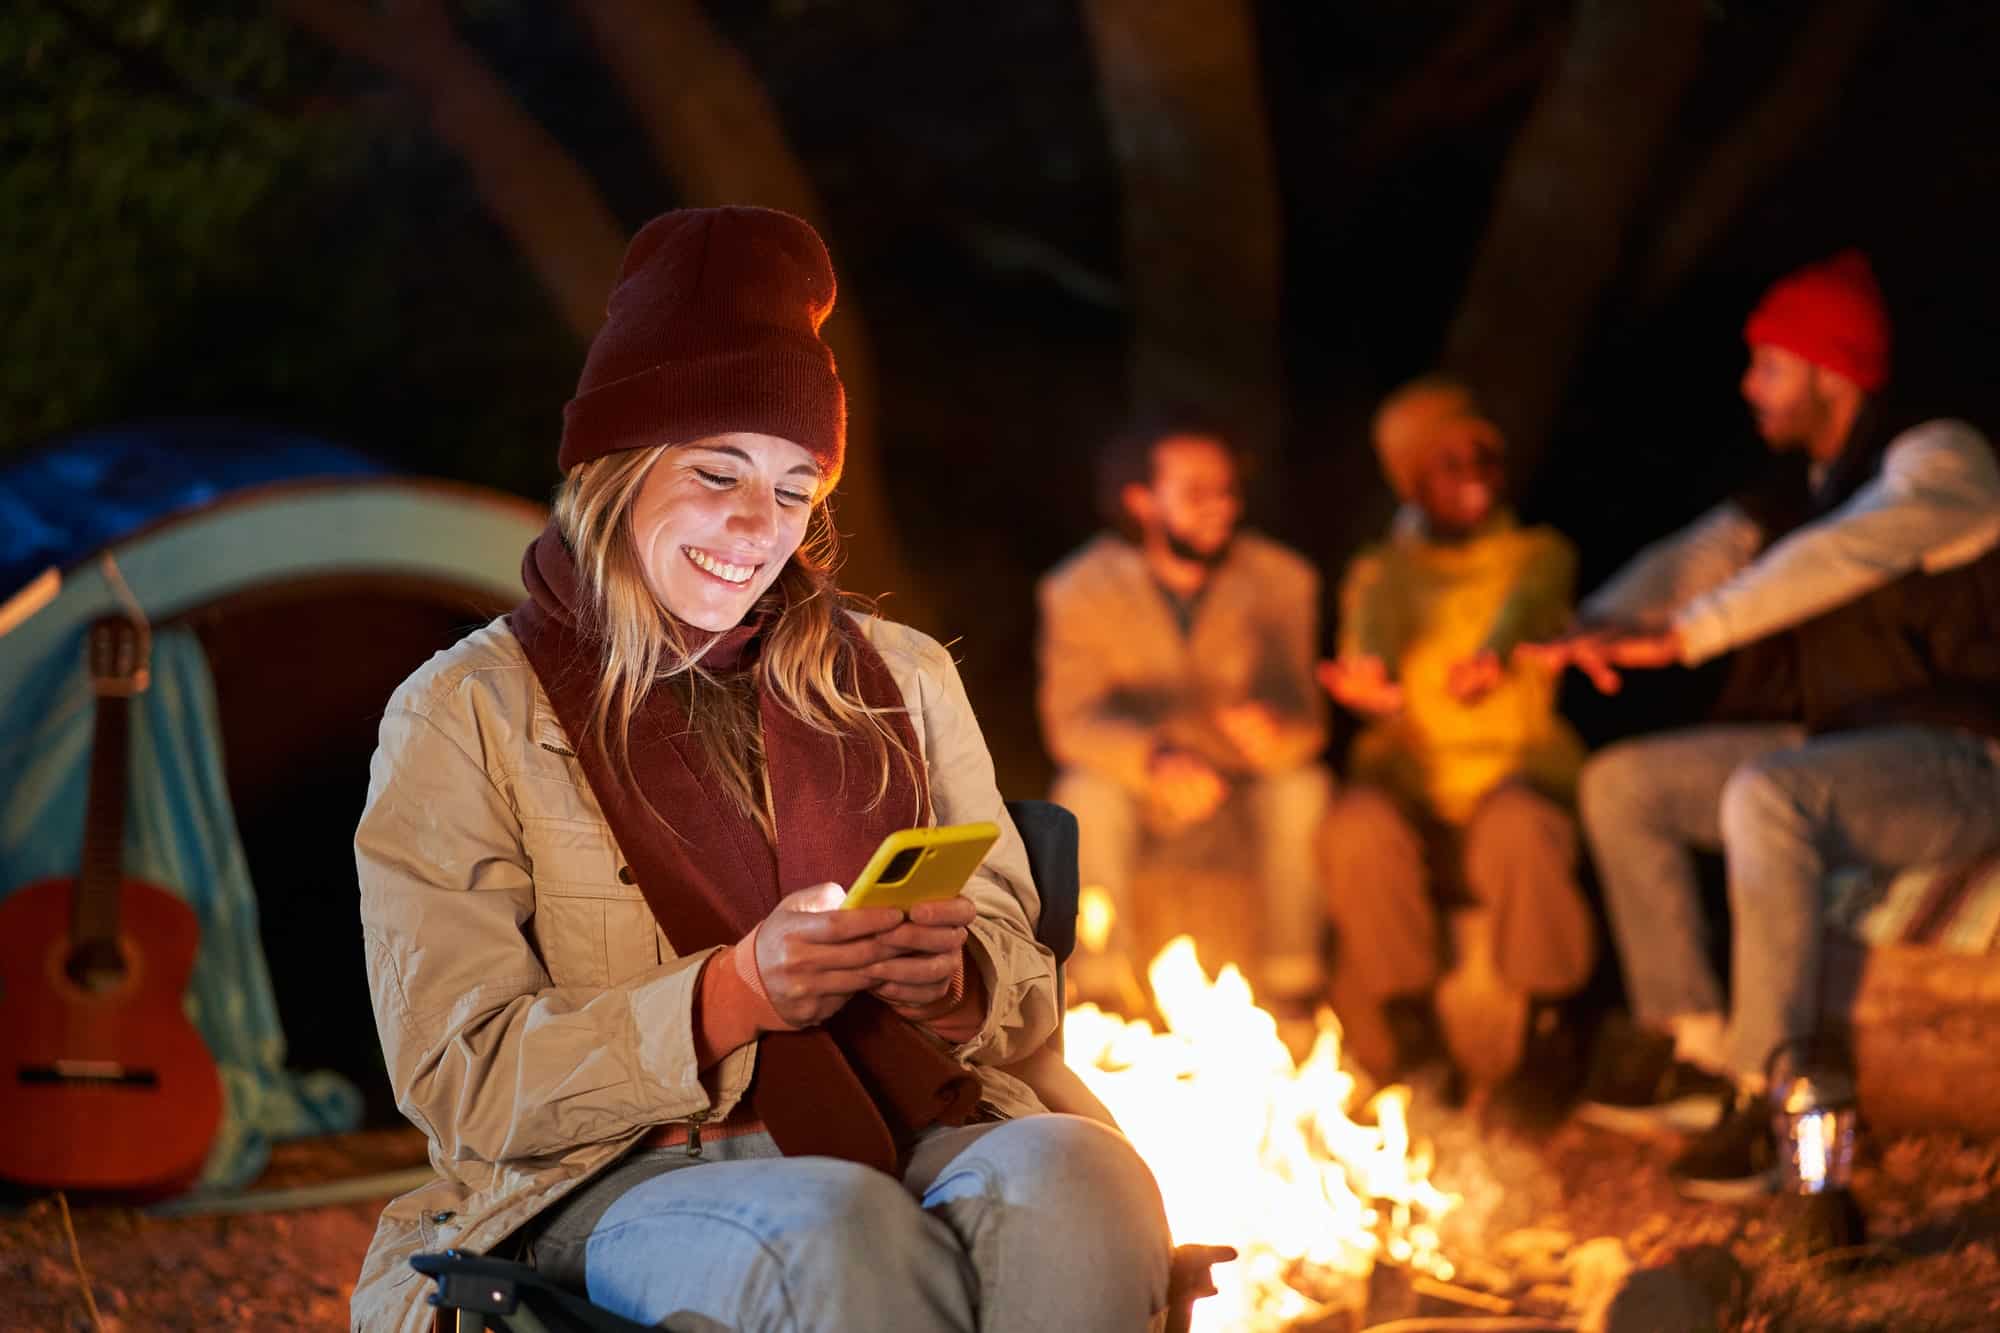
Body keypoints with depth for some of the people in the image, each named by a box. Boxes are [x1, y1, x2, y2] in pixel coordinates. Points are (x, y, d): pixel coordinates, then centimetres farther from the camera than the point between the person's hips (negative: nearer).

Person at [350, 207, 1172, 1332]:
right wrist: (734, 995, -18)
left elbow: (1022, 984, 17)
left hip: (908, 1133, 4)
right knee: (843, 1232, -38)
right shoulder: (465, 718, 4)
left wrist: (954, 983, -9)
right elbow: (462, 1080, -3)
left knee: (1073, 1177, -32)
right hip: (619, 1181, -3)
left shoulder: (902, 681, 17)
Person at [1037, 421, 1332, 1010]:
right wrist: (1156, 755, -40)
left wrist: (1276, 730, -41)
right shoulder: (1079, 589, -12)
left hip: (1249, 781, 1)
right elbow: (1071, 719, -19)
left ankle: (1291, 992, -18)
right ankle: (1100, 997, -22)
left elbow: (1303, 713, -14)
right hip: (1139, 779, -1)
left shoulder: (1281, 579, -9)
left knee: (1304, 786, -29)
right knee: (1087, 792, -32)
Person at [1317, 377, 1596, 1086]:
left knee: (1520, 830, -36)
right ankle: (1386, 1033, -18)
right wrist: (1370, 677, -37)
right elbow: (1379, 612, -9)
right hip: (1407, 783, 1)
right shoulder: (1385, 569, 16)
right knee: (1357, 833, -33)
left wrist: (1496, 653, -38)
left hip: (1515, 770, -1)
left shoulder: (1539, 554, 15)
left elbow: (1533, 602, -11)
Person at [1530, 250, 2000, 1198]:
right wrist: (1598, 628, -14)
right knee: (1621, 784, 3)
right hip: (1837, 751, 9)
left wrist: (1682, 636, -31)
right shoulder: (1795, 492, 14)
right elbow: (1696, 558, 6)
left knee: (1766, 797, -37)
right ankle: (1690, 1044, -1)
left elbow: (1842, 555, -27)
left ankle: (1765, 1092, -30)